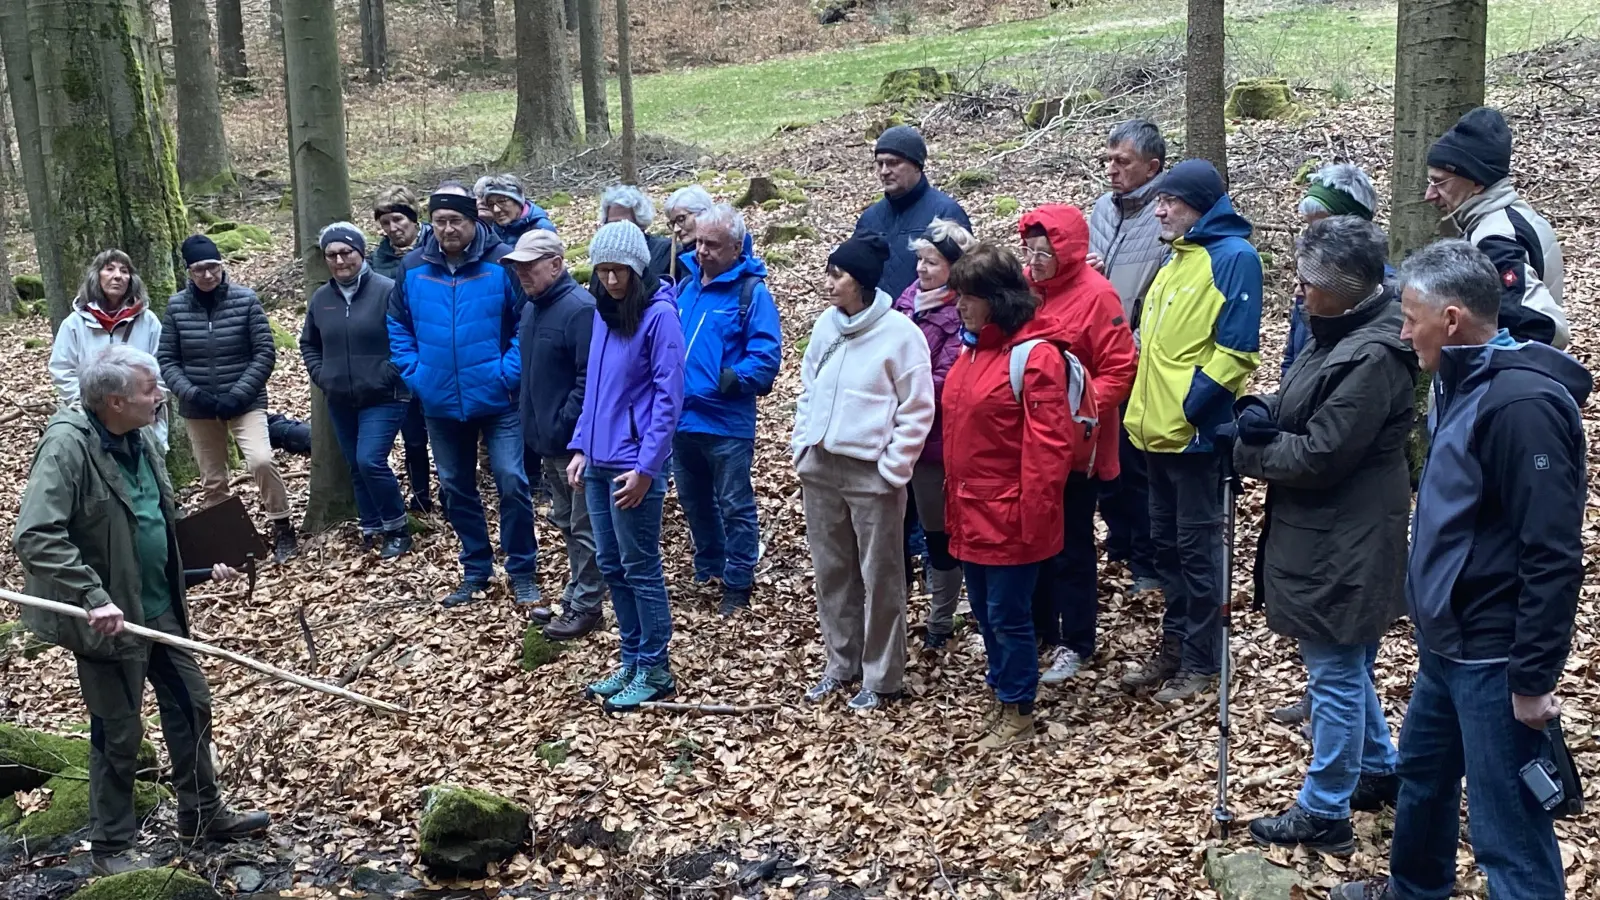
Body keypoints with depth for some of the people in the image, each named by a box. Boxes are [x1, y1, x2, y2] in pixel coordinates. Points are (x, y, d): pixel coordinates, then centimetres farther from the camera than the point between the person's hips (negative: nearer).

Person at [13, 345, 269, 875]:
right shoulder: (66, 446, -22)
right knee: (119, 733, 6)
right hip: (110, 616, -8)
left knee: (190, 705, 17)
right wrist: (94, 597, -33)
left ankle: (202, 813, 35)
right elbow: (35, 537, -28)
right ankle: (110, 846, 25)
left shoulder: (139, 438, 2)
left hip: (160, 606, 8)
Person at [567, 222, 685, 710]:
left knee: (640, 569, 0)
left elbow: (668, 396, -14)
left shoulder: (659, 314, -12)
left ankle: (655, 670, 12)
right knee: (611, 567, 13)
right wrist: (580, 447, 12)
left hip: (634, 464, -8)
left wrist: (646, 467, -17)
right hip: (598, 462, 8)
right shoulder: (603, 312, 11)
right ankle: (632, 663, 25)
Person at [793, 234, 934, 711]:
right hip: (820, 467, 6)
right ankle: (840, 664, 30)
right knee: (832, 571, 15)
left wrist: (892, 470, -11)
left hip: (871, 473, -6)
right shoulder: (826, 324, 5)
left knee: (880, 577, 4)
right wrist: (801, 445, 9)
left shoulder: (900, 332, -12)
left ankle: (881, 678, 16)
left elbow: (916, 411, -10)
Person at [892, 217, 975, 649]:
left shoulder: (963, 314, -16)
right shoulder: (910, 298, 6)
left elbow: (945, 382, -21)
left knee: (938, 531, 9)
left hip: (934, 438, -6)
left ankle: (940, 622, 24)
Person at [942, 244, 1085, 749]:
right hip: (972, 513, 8)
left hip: (1010, 517, -8)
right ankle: (1001, 694, 34)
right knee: (984, 611, 18)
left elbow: (1049, 445, -19)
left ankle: (1019, 713, 18)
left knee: (1008, 614, 3)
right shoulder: (973, 348, 11)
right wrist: (955, 500, 16)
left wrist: (1033, 515, -20)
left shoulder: (1035, 355, -16)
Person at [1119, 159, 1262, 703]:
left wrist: (1189, 404, -20)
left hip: (1195, 431, -9)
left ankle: (1201, 662, 13)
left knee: (1196, 546, 2)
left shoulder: (1233, 256, -12)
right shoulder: (1178, 258, 15)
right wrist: (1144, 403, 11)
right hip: (1157, 429, 9)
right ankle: (1174, 646, 28)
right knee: (1166, 541, 16)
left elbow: (1237, 350, -18)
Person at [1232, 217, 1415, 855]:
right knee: (1348, 669, 24)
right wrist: (1266, 413, -6)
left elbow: (1319, 456, -25)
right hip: (1329, 536, 10)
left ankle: (1324, 815, 16)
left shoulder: (1372, 356, -24)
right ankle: (1379, 773, 41)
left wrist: (1249, 447, -11)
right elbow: (1306, 417, 15)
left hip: (1340, 546, -10)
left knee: (1337, 676, 3)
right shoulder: (1340, 332, 6)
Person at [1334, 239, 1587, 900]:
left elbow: (1553, 556, -24)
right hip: (1446, 644, 10)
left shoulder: (1523, 402, -23)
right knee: (1423, 770, 27)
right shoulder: (1464, 384, 9)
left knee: (1509, 833, -3)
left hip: (1494, 658, -10)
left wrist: (1533, 679, -21)